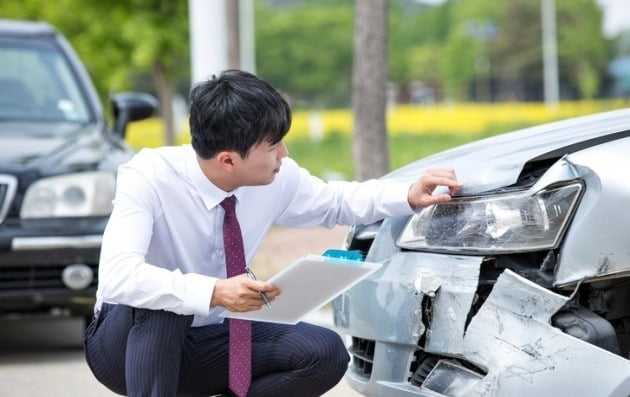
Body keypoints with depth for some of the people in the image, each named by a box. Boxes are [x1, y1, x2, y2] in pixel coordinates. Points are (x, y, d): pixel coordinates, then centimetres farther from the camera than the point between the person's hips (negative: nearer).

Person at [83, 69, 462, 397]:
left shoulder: (276, 178, -10)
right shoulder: (150, 177, -26)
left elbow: (335, 202, 11)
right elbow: (118, 277, -39)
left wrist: (409, 197, -5)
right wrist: (214, 293, -49)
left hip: (201, 345, 6)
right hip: (130, 344, -6)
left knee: (325, 353, -14)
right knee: (158, 300, -38)